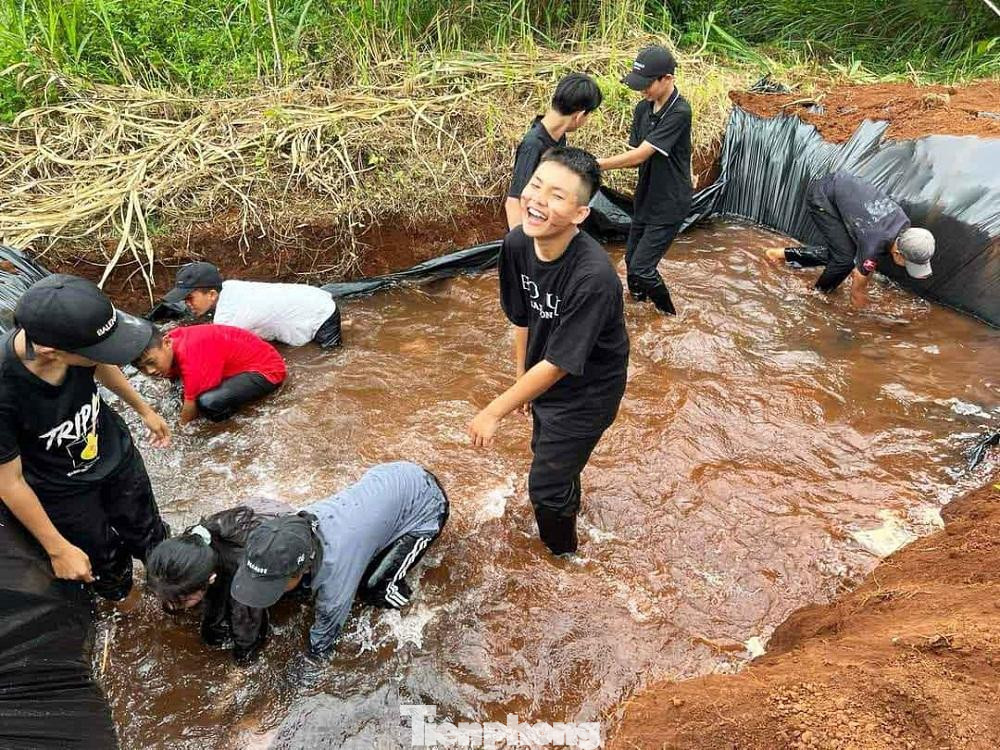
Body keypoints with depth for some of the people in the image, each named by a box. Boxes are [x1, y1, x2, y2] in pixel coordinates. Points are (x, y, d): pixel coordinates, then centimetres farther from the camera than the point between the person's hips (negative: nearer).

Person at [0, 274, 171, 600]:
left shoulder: (72, 330, -28)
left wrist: (144, 409, 15)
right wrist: (58, 549, -14)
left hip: (116, 453, 3)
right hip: (62, 490, -3)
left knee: (149, 536, 23)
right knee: (104, 561, 21)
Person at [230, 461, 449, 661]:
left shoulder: (335, 563, -36)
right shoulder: (296, 526, -18)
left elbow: (328, 625, -19)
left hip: (426, 500, -6)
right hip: (390, 475, 6)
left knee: (374, 591, -8)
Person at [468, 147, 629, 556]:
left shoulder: (593, 276, -38)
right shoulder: (516, 245, -18)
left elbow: (558, 365, -30)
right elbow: (522, 319, -1)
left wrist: (494, 412, -23)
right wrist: (522, 378, 9)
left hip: (586, 391, -6)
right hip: (545, 378, 6)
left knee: (545, 485, 7)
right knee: (548, 453, 30)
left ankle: (561, 554, 40)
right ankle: (568, 505, 64)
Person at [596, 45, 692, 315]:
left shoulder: (679, 112, -23)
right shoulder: (642, 109, 2)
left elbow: (640, 154, -27)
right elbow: (636, 155, 1)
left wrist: (596, 164, -26)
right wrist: (600, 164, -19)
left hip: (669, 204, -8)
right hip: (645, 199, 8)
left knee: (641, 269, -7)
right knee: (631, 260, 17)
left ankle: (667, 314, 18)